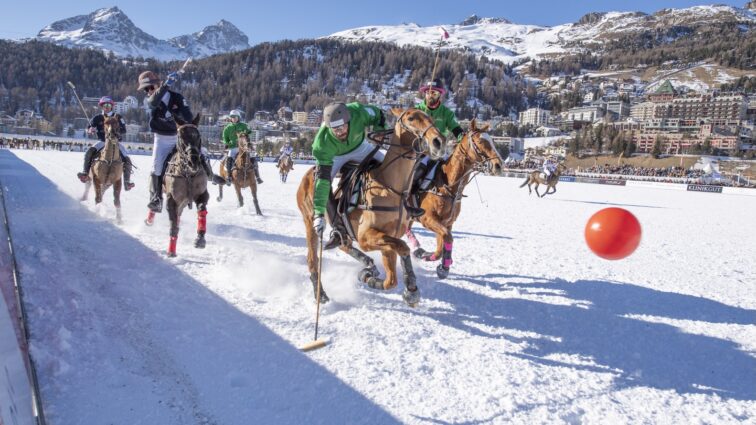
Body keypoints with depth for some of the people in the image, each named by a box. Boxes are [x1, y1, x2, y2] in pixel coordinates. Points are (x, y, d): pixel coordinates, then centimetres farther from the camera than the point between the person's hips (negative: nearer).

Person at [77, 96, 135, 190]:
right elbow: (88, 128, 7)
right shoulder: (98, 118, 4)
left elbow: (124, 131, -3)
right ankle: (85, 173, -21)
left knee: (127, 160, -17)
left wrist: (118, 132, -24)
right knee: (89, 152, -26)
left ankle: (127, 182, -9)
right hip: (102, 141, 1)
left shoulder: (117, 117, 1)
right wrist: (90, 129, -17)